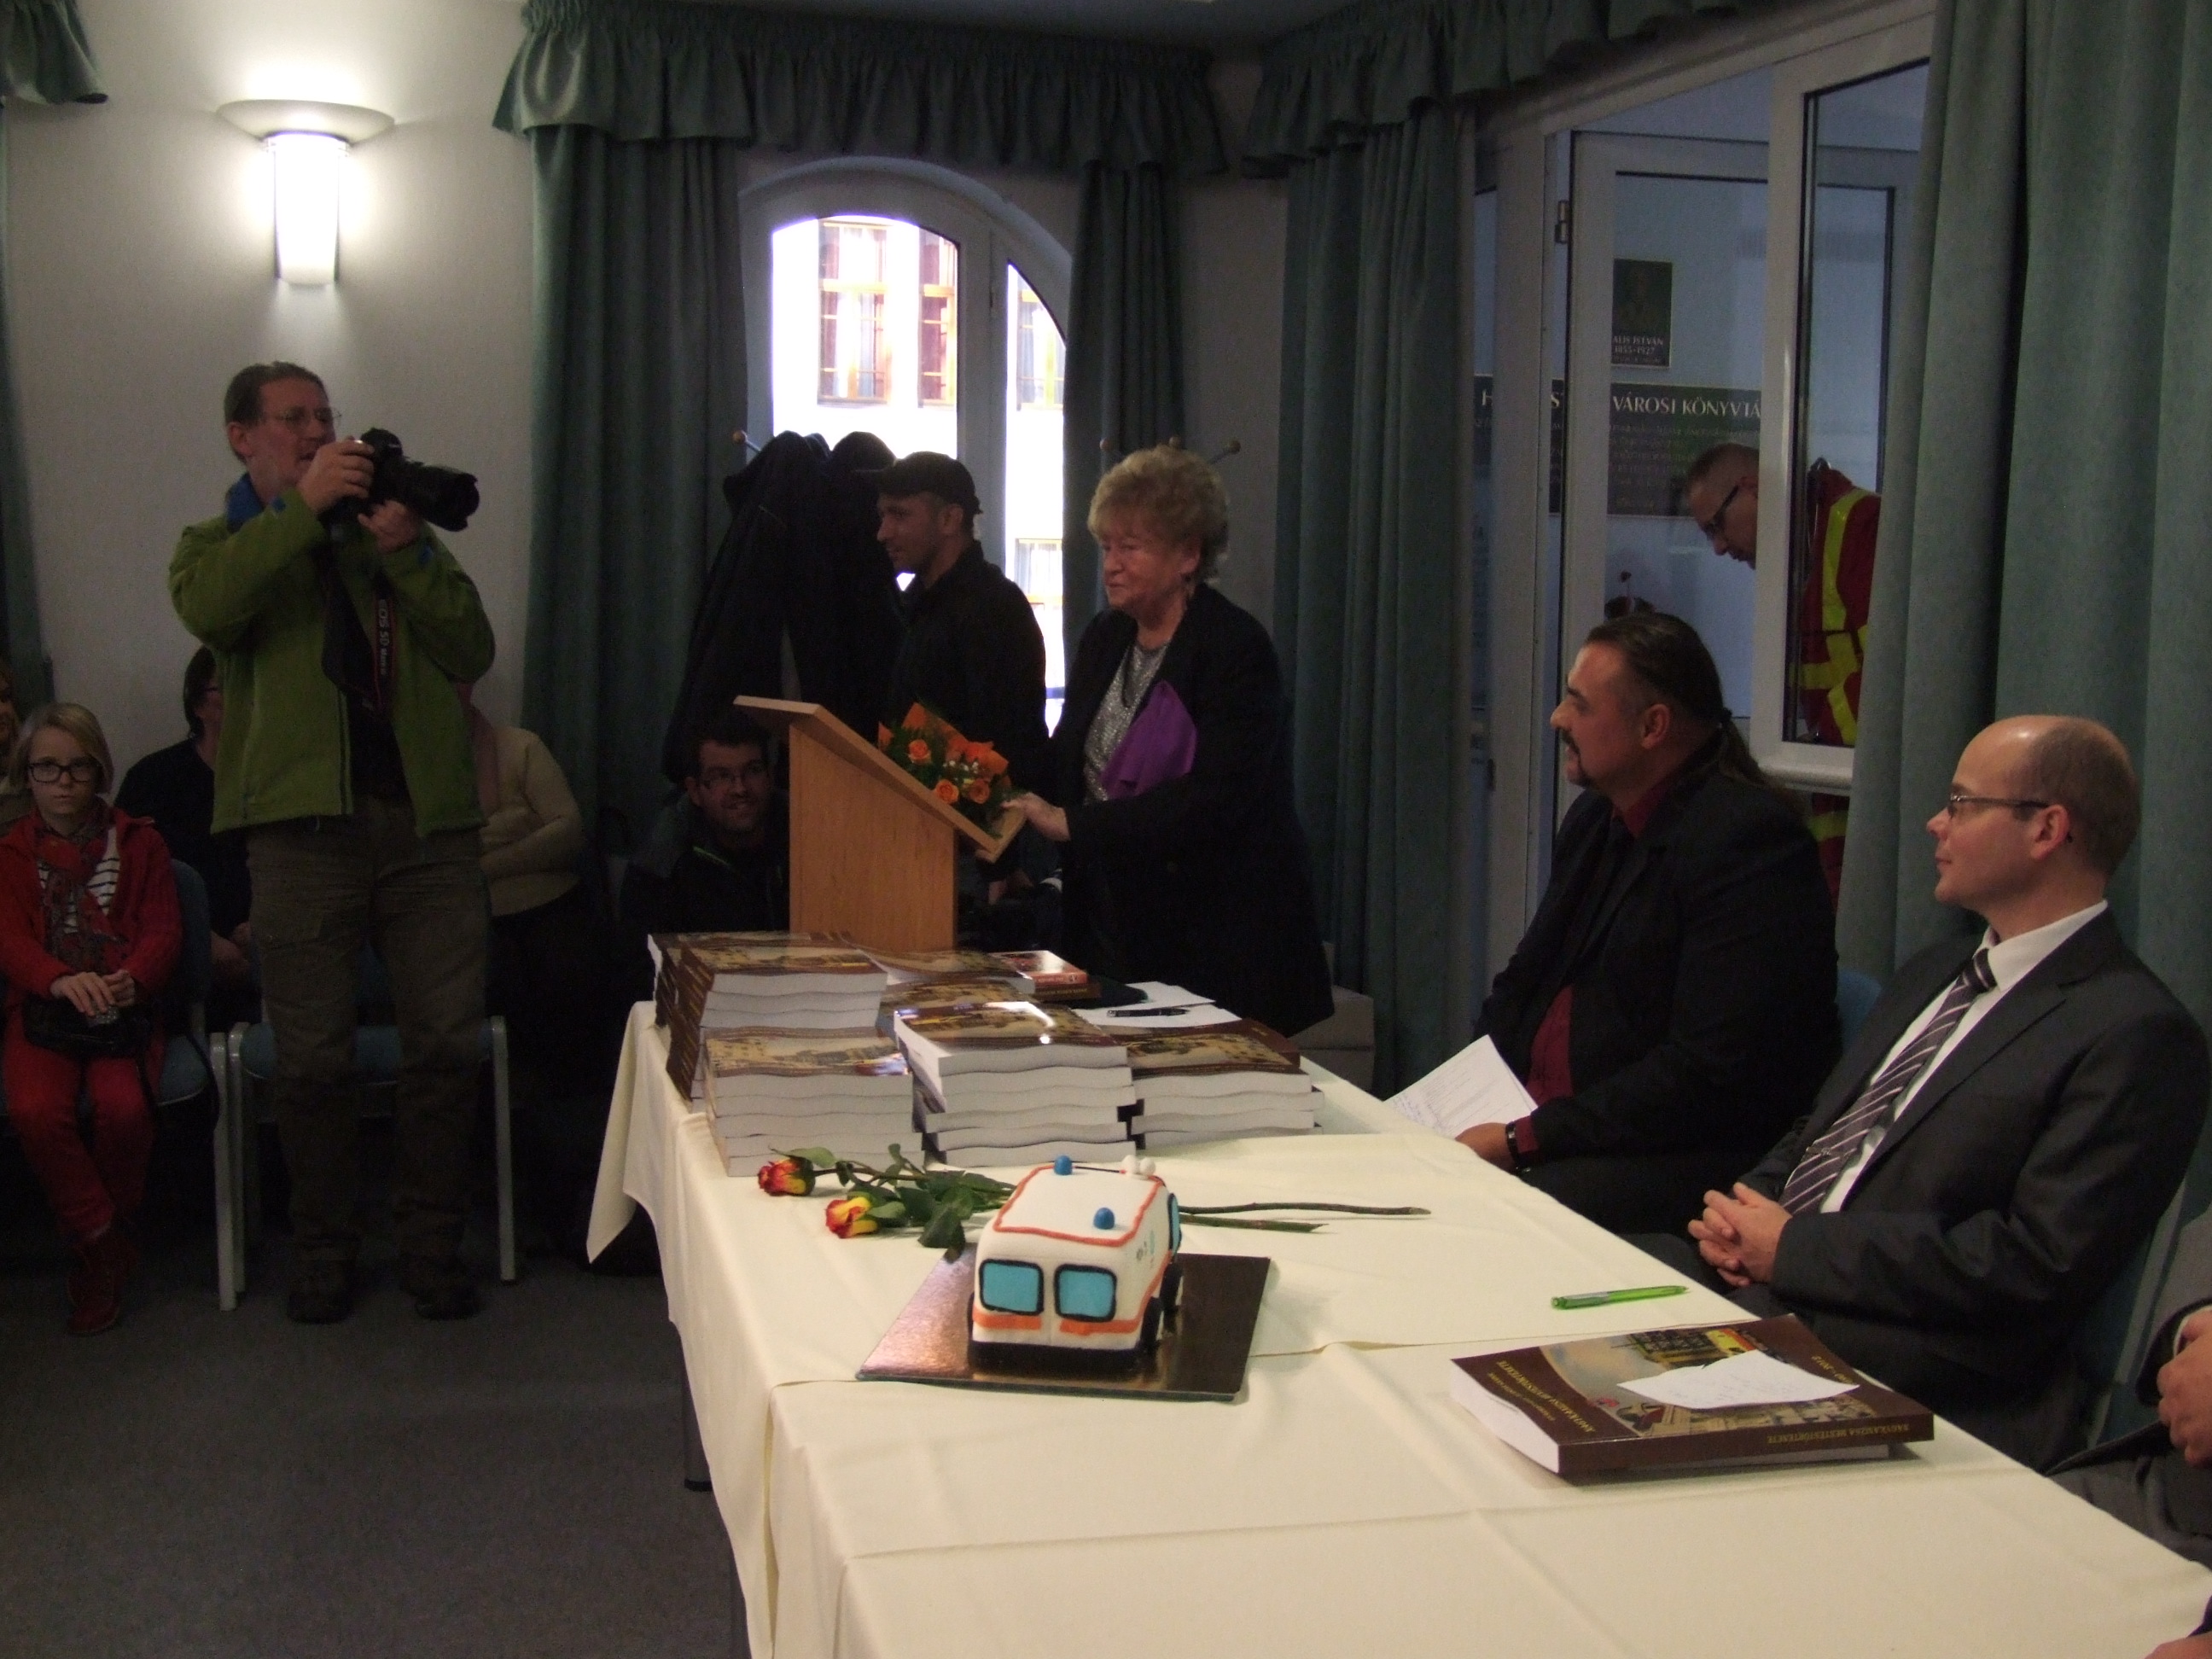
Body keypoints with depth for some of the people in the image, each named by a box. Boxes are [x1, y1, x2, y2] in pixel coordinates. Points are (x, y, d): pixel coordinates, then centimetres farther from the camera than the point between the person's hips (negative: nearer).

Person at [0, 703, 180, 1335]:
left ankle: (100, 1243, -4)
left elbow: (162, 933, 4)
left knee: (122, 1105, -31)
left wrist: (132, 980, -21)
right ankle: (105, 1250, -14)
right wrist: (61, 980, -27)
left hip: (122, 1008, 0)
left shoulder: (138, 843, 14)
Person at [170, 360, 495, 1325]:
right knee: (312, 1060, 1)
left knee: (448, 1044, 0)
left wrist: (405, 553, -6)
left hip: (428, 819, 2)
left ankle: (430, 1244, 13)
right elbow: (208, 609, -13)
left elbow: (472, 653, 5)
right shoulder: (221, 542, 14)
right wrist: (305, 506, -14)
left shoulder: (396, 533, 21)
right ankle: (323, 1248, 16)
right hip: (303, 821, -2)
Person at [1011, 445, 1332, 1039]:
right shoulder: (1104, 637, 9)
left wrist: (1072, 823, -24)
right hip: (1111, 925, 6)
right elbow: (1066, 762, 16)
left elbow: (1213, 800, -23)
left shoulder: (1237, 649, -13)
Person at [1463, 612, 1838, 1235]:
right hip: (1538, 1117, 8)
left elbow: (1710, 1073, -21)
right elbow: (1524, 983, 21)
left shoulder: (1747, 837, -16)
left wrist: (1525, 1140, -20)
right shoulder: (1594, 819, 13)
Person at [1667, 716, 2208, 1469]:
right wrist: (1747, 1213, 0)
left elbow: (2042, 1265, -18)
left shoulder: (2137, 1035, -9)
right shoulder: (1937, 970, 20)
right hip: (1757, 1285, 8)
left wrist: (1795, 1247, -14)